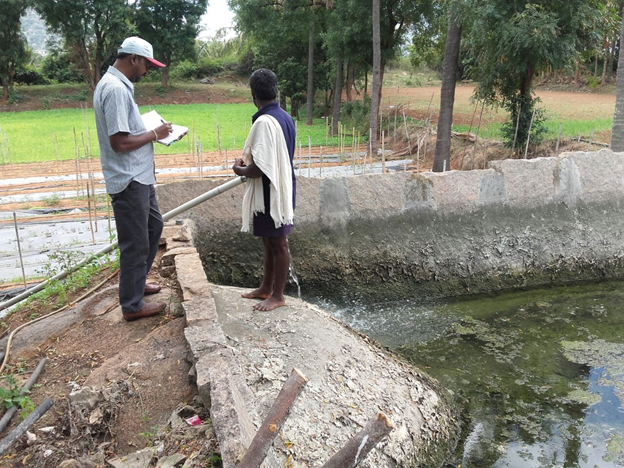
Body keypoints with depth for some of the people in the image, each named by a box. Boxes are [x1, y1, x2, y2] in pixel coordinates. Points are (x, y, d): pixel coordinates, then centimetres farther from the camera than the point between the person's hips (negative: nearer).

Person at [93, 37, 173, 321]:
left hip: (138, 177, 11)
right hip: (128, 180, -11)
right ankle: (132, 305, 15)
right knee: (135, 242, 1)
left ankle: (136, 283, 38)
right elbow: (119, 142, -26)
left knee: (154, 226, 24)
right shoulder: (116, 89, -21)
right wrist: (155, 134, -14)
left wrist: (153, 131, 7)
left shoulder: (118, 85, 12)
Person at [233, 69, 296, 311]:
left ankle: (277, 295, 18)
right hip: (280, 189, 9)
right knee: (270, 242, 19)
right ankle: (266, 288, 33)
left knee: (277, 244, 4)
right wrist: (248, 160, 16)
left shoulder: (264, 122, -23)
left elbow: (259, 169, -27)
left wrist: (239, 169, -8)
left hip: (271, 193, -9)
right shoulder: (285, 117, 6)